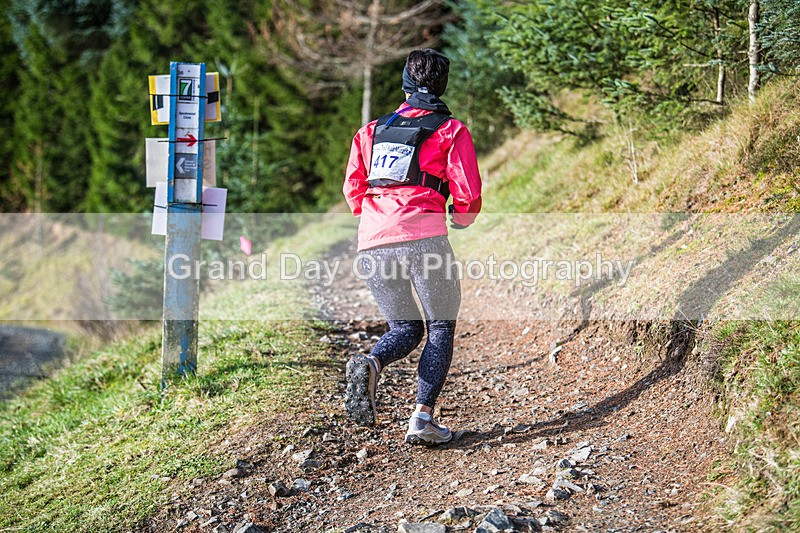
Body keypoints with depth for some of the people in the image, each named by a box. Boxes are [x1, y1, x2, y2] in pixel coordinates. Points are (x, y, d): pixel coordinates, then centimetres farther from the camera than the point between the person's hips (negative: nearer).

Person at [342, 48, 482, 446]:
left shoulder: (372, 130, 20)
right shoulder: (451, 130, 9)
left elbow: (352, 189, 18)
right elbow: (468, 196, 3)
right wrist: (461, 219, 25)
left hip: (371, 245, 4)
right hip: (423, 238, -4)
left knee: (405, 330, 17)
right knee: (441, 328, 12)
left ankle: (369, 365, -16)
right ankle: (422, 418, -2)